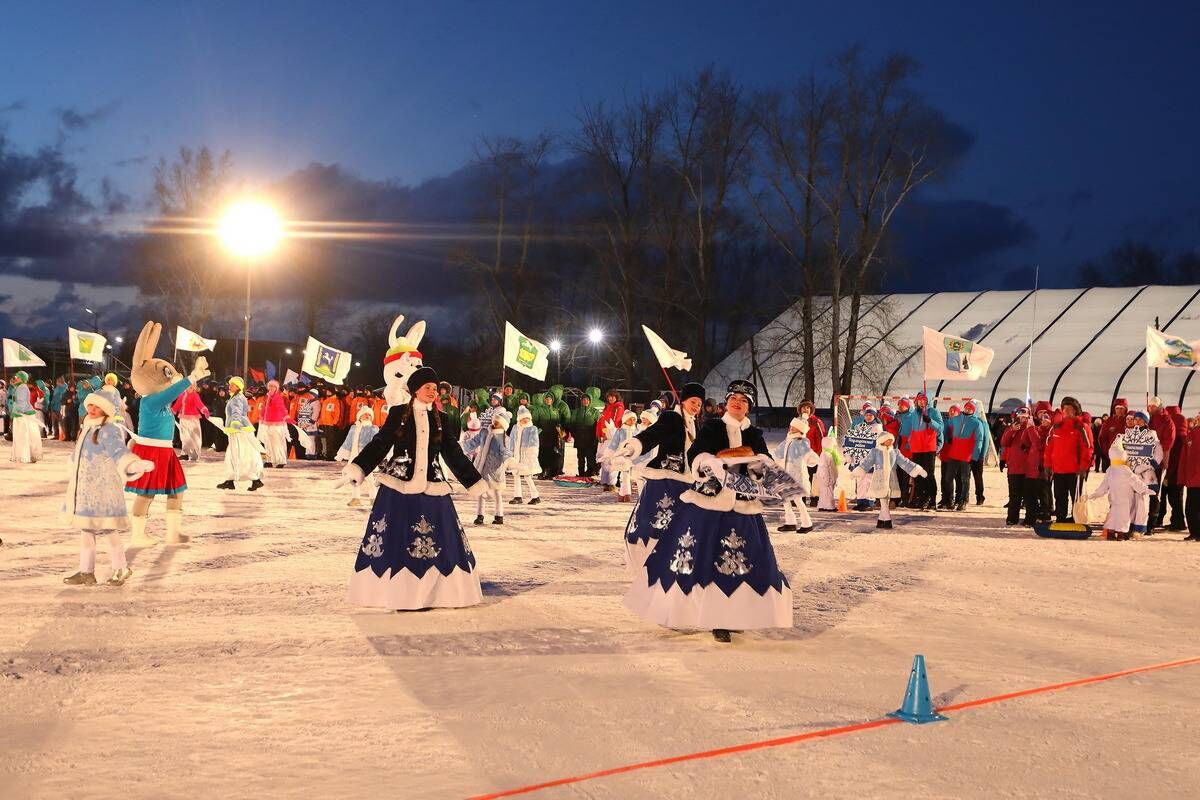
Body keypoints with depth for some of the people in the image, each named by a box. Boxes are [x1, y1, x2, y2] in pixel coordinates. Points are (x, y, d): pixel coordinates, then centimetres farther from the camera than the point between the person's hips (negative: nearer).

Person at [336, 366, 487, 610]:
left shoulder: (440, 419, 10)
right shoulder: (397, 413, 2)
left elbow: (454, 454, 14)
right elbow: (379, 445, -1)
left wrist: (474, 482, 13)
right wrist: (355, 470, -12)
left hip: (431, 488, 3)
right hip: (398, 487, -3)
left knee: (434, 541, 1)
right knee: (397, 541, -2)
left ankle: (426, 594, 9)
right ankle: (399, 595, 4)